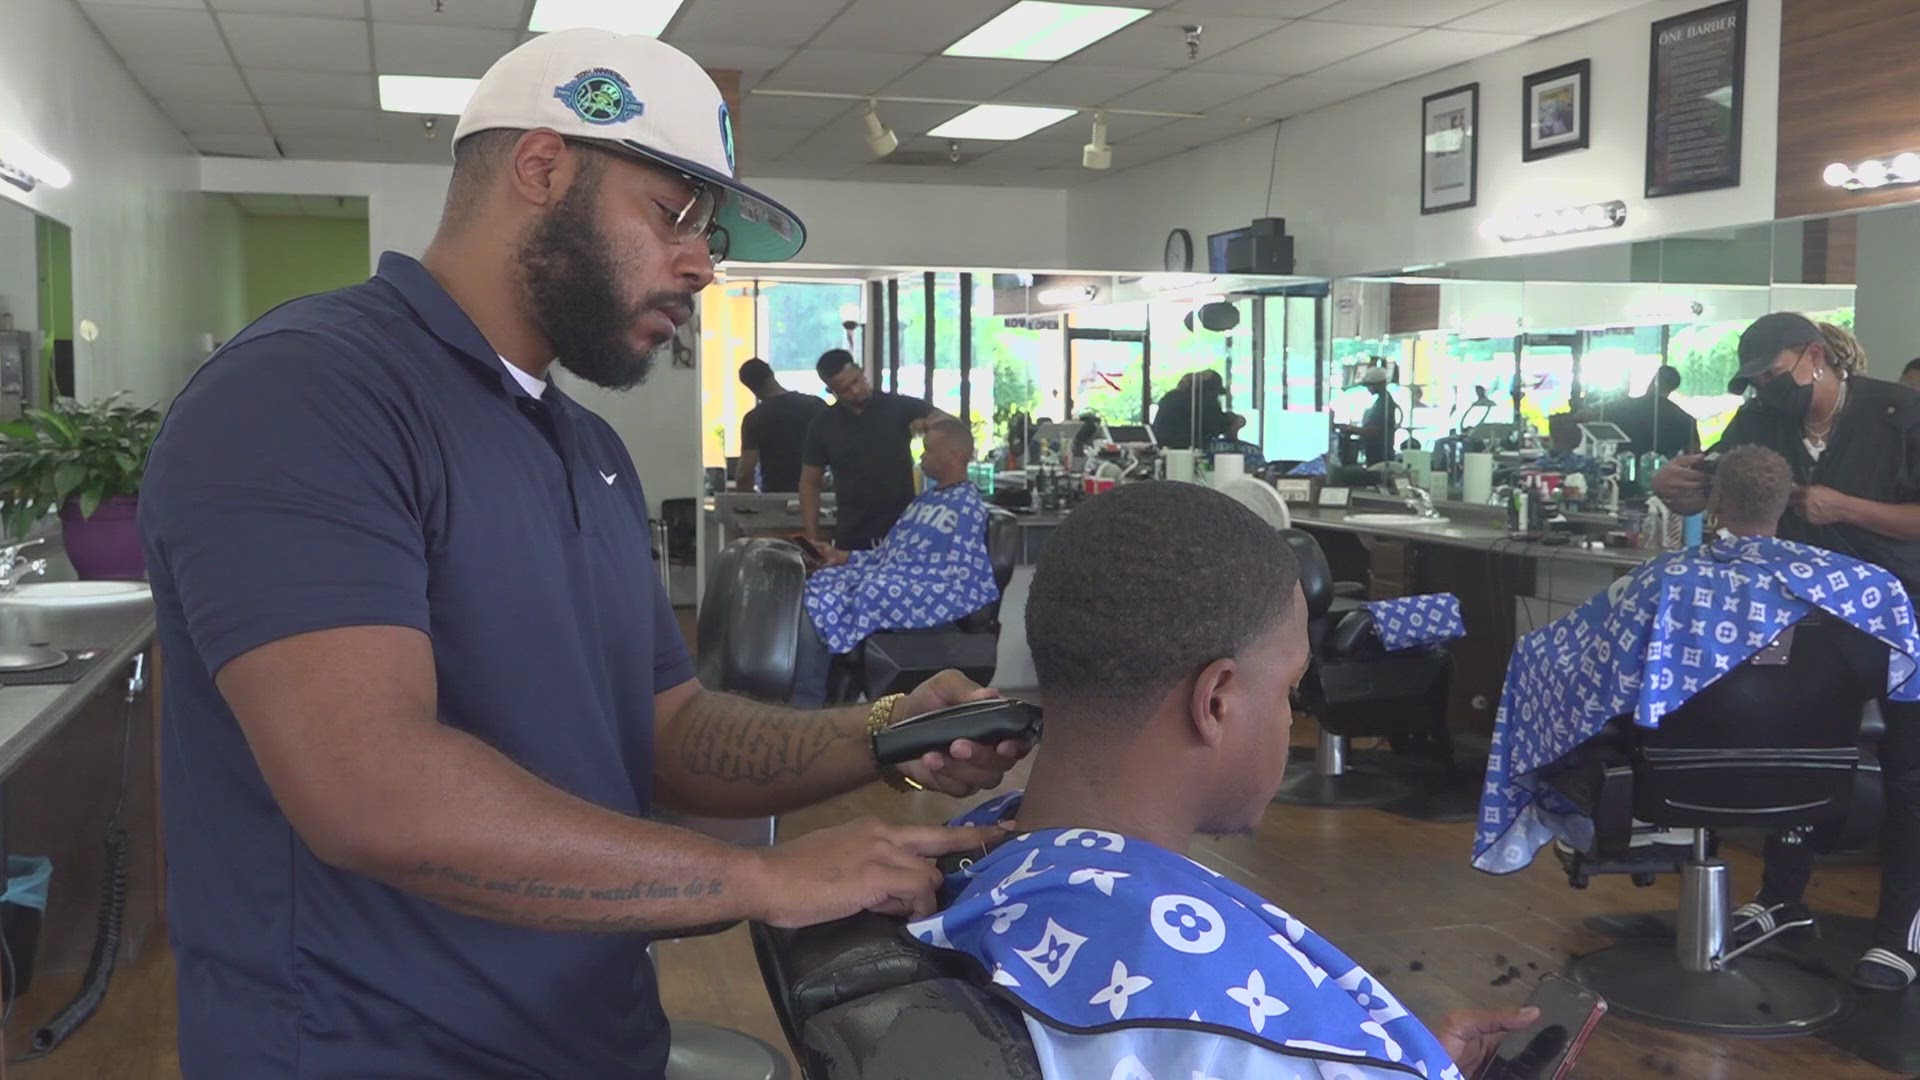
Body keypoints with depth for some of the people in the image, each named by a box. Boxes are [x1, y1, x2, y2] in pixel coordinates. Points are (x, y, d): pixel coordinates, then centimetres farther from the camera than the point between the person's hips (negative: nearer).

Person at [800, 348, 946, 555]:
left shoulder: (899, 407, 0)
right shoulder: (823, 426, 5)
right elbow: (810, 483, 8)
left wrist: (927, 423, -28)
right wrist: (812, 537, -1)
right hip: (851, 538, 1)